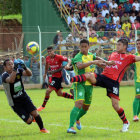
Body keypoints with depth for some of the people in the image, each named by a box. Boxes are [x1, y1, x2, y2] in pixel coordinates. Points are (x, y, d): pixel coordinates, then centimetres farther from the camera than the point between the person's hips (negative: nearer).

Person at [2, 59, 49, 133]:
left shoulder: (18, 71, -4)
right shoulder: (4, 75, -18)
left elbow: (29, 74, -19)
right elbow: (11, 80, -41)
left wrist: (25, 68, -38)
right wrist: (14, 69, -51)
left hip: (24, 97, 4)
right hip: (15, 103, -4)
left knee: (35, 113, -12)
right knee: (29, 121, -9)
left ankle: (42, 128, 13)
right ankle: (31, 118, 29)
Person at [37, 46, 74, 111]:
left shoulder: (59, 57, -16)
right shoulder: (47, 58, 3)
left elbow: (69, 60, -12)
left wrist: (68, 65, -32)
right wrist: (45, 73, 31)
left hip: (58, 77, -8)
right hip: (53, 76, 8)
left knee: (48, 91, -13)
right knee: (59, 93, 15)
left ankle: (43, 106, 5)